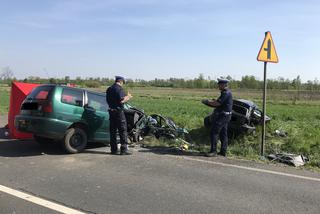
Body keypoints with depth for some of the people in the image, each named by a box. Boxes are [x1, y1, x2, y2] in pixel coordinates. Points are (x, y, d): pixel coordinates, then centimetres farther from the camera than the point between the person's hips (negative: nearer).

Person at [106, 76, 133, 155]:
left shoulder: (109, 89, 14)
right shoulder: (119, 88, -11)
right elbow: (122, 100, -20)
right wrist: (128, 97, -2)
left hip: (111, 111, 8)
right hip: (118, 111, -8)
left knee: (113, 131, 10)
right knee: (123, 131, -3)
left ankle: (114, 149, 14)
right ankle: (124, 149, -4)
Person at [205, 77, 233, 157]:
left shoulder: (226, 93, -18)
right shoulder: (227, 92, 16)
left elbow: (218, 103, -23)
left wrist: (209, 102, -6)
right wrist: (213, 101, 7)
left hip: (222, 116, -11)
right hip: (225, 115, 11)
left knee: (214, 133, -8)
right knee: (223, 133, 12)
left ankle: (213, 151, -5)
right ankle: (223, 151, 18)